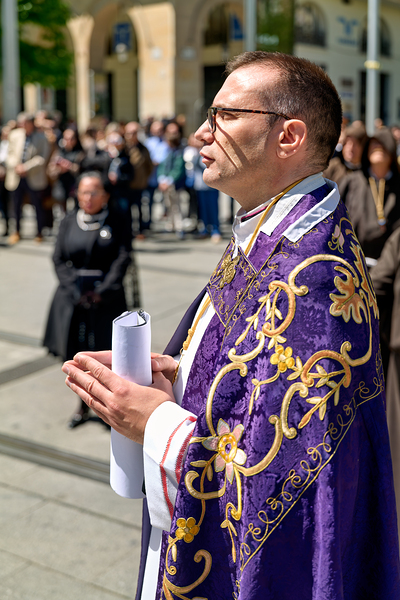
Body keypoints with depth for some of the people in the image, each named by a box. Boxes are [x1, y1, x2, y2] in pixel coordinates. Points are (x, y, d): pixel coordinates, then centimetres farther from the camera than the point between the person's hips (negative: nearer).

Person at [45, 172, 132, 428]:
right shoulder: (69, 222, 6)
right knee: (76, 353, 5)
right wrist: (75, 292, -10)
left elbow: (122, 261, -7)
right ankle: (83, 406, 23)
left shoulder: (118, 224, -1)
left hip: (106, 298, -2)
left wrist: (101, 293, -15)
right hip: (72, 298, 3)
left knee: (104, 353, -2)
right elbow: (59, 259, 2)